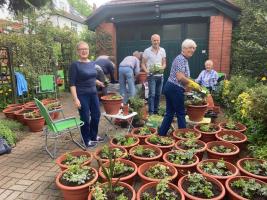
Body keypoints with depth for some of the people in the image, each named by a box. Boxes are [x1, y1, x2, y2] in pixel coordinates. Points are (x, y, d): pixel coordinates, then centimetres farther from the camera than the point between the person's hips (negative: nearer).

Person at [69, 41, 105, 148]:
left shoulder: (92, 63, 8)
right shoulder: (75, 65, -11)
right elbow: (72, 84, -14)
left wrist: (99, 83, 14)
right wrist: (75, 99, -19)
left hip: (93, 93, 7)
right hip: (82, 95, -6)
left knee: (96, 115, 13)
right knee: (85, 118, 3)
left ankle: (94, 136, 34)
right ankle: (87, 140, 21)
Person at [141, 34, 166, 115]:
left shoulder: (162, 50, 7)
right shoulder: (147, 51, -3)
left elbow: (164, 63, 10)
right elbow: (143, 64, -1)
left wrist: (162, 68, -12)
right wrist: (147, 71, -19)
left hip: (160, 75, 4)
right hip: (151, 76, -4)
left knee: (158, 94, 10)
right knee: (152, 94, -9)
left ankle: (156, 110, 23)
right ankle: (151, 112, -3)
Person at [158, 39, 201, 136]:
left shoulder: (184, 59, 17)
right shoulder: (181, 59, -14)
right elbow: (180, 77, -24)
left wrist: (192, 85, 14)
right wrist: (194, 84, -13)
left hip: (170, 87, 10)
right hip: (175, 89, -10)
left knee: (169, 113, 14)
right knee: (181, 114, 4)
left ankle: (161, 134, 21)